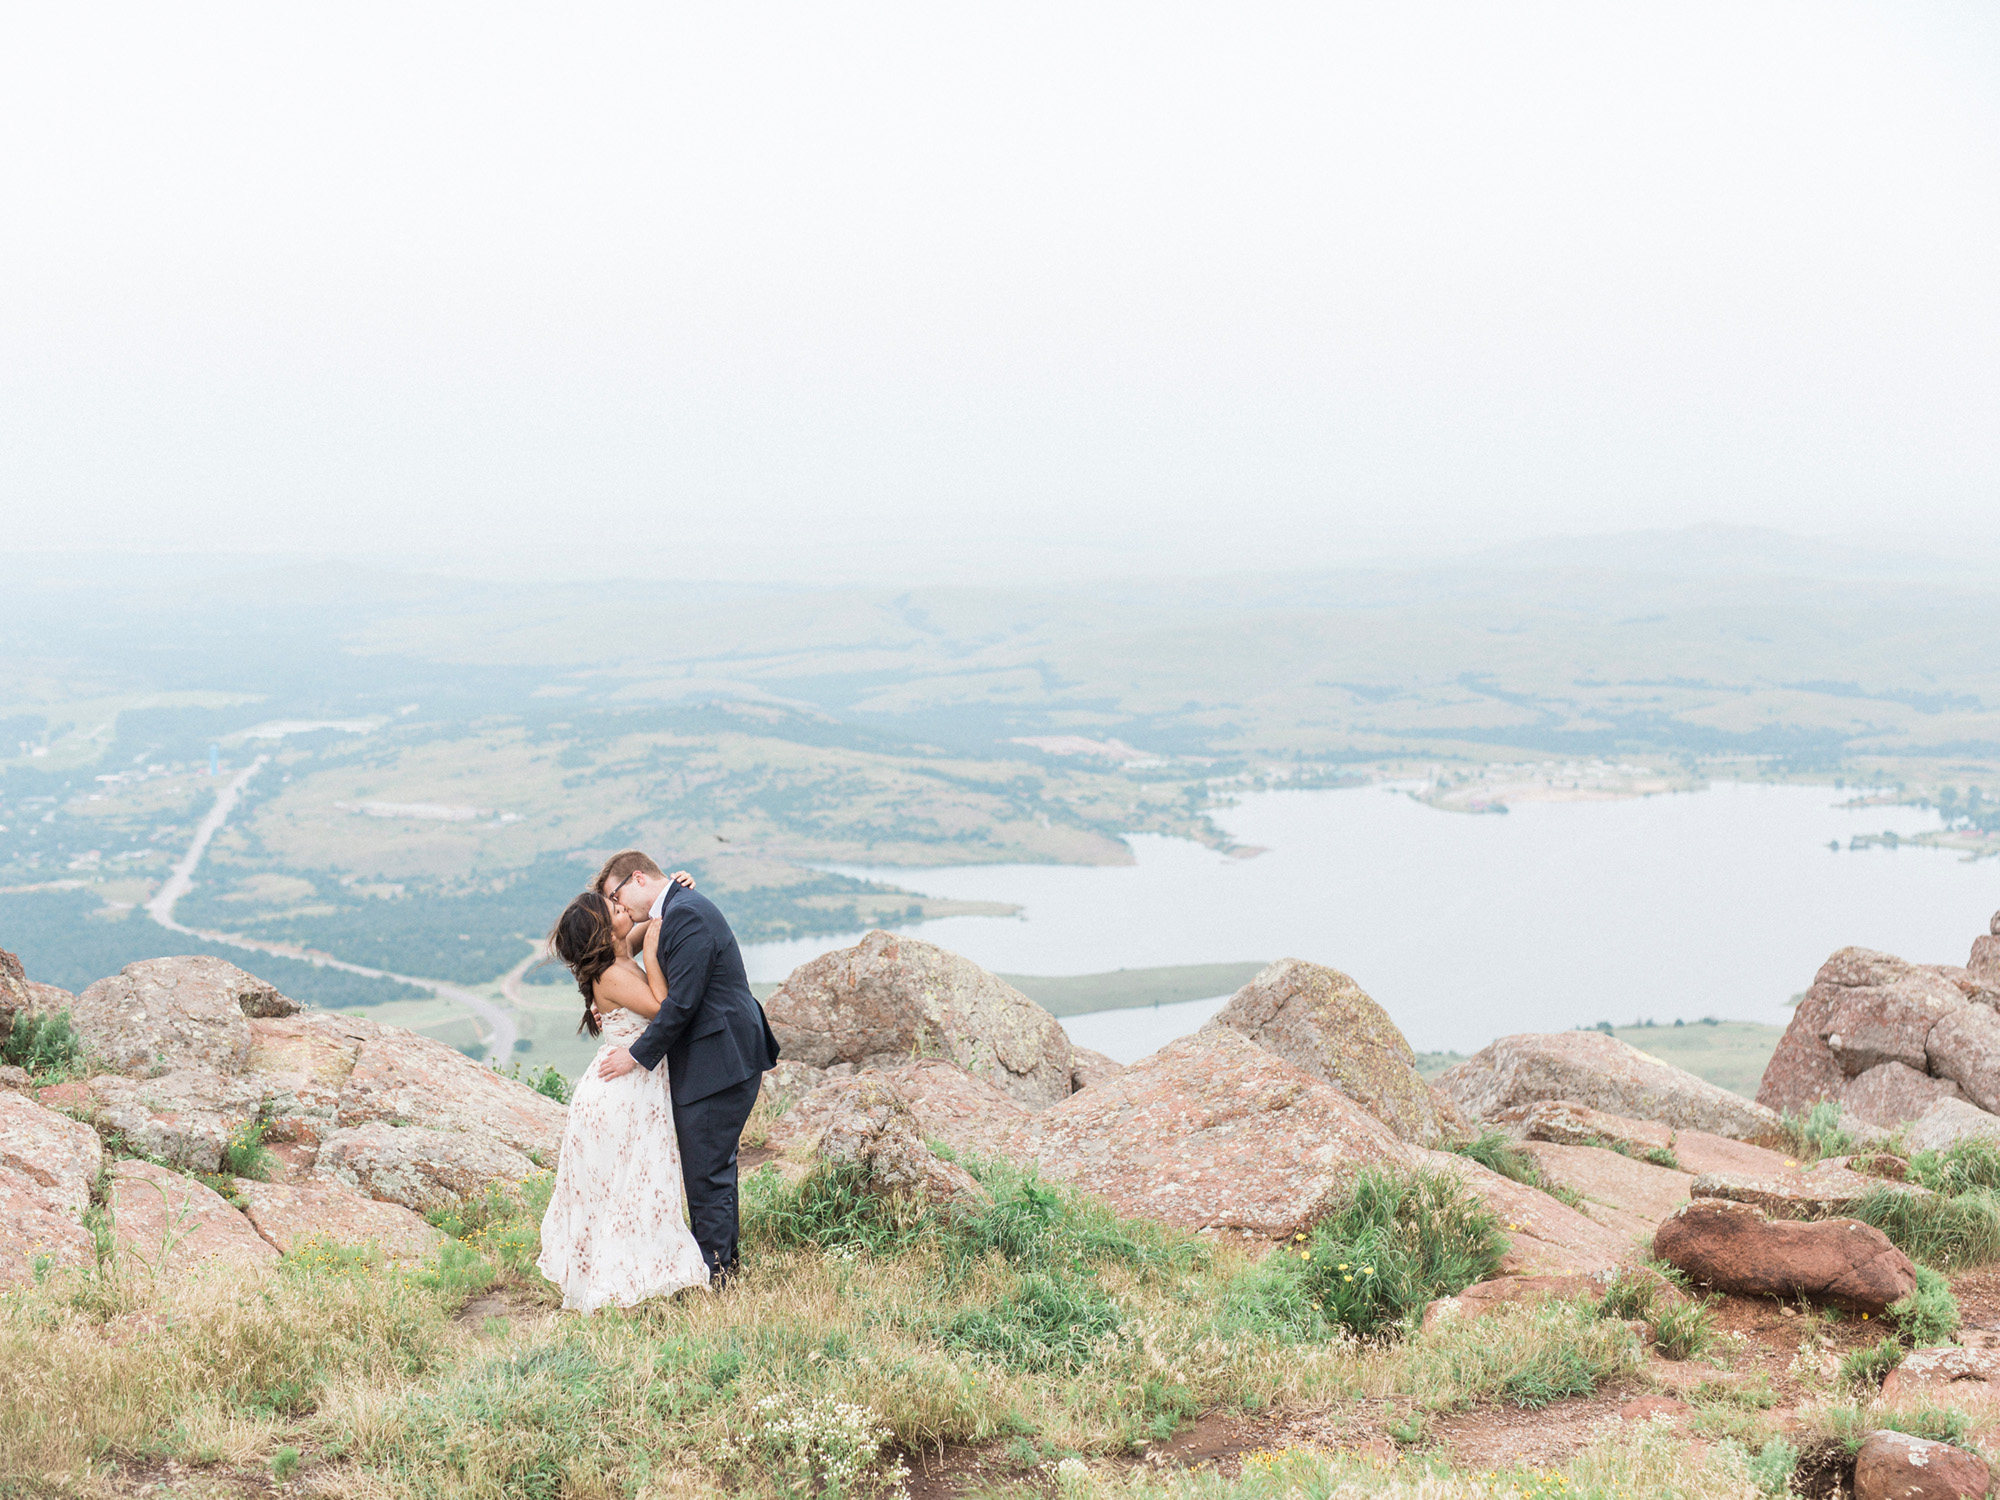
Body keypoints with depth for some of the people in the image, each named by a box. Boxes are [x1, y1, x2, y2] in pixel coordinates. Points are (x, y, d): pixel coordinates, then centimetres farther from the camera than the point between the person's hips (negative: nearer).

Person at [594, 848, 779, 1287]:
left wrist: (638, 1054, -14)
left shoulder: (685, 914, -17)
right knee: (714, 1165, 18)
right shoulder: (678, 909, 15)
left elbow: (681, 1002, -21)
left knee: (706, 1172, -5)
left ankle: (712, 1276, 2)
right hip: (720, 1058, 11)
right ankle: (723, 1261, 28)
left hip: (718, 1062, -11)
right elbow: (676, 993, 19)